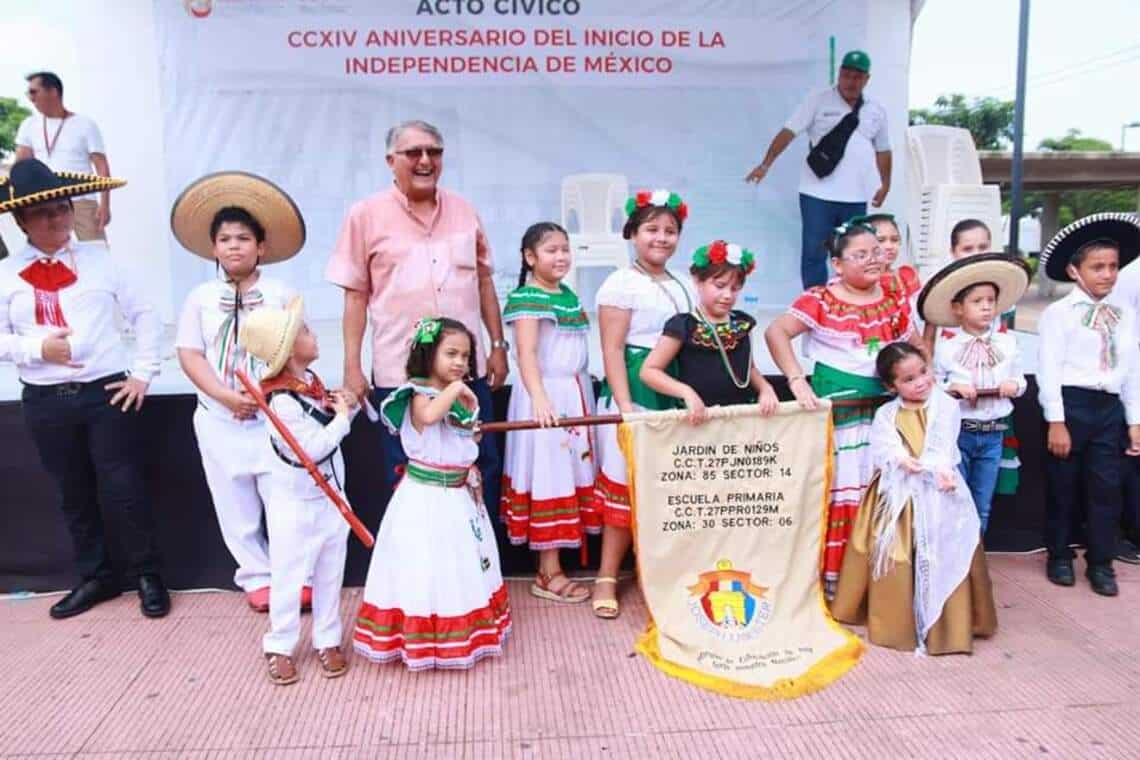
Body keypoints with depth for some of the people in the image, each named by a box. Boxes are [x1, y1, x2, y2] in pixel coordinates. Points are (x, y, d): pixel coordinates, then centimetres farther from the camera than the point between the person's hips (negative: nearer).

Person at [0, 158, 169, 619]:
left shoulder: (101, 260, 1)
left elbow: (145, 314, 5)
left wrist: (143, 373, -1)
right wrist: (39, 348, -14)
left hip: (107, 392, -2)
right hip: (45, 402, 2)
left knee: (123, 491, 0)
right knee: (73, 496, 14)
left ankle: (148, 576, 18)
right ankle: (96, 577, 30)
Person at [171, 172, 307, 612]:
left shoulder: (282, 295, 0)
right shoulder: (201, 297, 5)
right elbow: (189, 354, 0)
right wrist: (227, 396, -12)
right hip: (219, 420, 2)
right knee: (236, 506, 10)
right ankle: (257, 577, 24)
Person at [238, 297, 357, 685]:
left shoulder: (311, 380, 0)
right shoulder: (282, 402, -25)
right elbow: (313, 448, -30)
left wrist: (348, 405, -6)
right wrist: (343, 417, -20)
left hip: (329, 498, 8)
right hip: (295, 506, -8)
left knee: (330, 574, 17)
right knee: (288, 578, 8)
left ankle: (327, 640, 31)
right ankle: (279, 647, 24)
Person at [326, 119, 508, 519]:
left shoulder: (464, 210, 8)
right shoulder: (366, 215, -1)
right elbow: (356, 295, 0)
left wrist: (498, 345, 10)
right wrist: (352, 367, -4)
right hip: (399, 372, -3)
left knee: (483, 471, 12)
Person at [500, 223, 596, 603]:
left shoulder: (569, 294, 13)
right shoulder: (528, 298, -13)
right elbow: (526, 354, -23)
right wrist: (539, 398, -35)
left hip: (576, 394, 9)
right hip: (546, 396, -9)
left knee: (573, 472, 11)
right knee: (549, 478, -4)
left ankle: (551, 566, 19)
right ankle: (549, 575, 5)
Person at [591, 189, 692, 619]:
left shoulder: (679, 286, 14)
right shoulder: (622, 284, -8)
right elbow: (612, 349, -14)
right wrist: (625, 404, -21)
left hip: (675, 395, 7)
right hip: (635, 392, -7)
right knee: (626, 485, -2)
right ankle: (607, 577, 9)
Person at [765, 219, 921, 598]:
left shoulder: (894, 295, 10)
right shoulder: (820, 300, -7)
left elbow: (916, 344, 18)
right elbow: (776, 331, -16)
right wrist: (796, 380, -23)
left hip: (887, 410, 5)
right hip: (837, 413, -5)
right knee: (839, 492, 0)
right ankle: (832, 580, 10)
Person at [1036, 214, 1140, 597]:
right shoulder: (1058, 312, -6)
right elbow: (1049, 368, -10)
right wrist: (1056, 421, -14)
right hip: (1071, 404, -4)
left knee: (1106, 488, 8)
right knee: (1062, 487, 8)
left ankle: (1101, 563, 22)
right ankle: (1059, 557, 25)